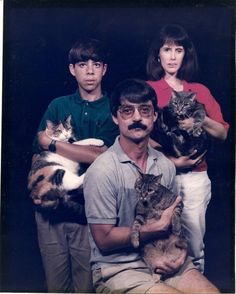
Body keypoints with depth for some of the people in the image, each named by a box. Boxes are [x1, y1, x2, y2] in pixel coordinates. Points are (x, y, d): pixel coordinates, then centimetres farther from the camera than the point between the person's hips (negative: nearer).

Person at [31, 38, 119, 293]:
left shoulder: (114, 110, 1)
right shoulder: (58, 106, 10)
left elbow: (103, 157, -13)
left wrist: (52, 143, -9)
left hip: (90, 210, -2)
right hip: (50, 205, 2)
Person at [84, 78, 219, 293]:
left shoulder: (166, 165, 3)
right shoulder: (102, 171, -17)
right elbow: (104, 240, -14)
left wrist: (180, 252, -7)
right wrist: (160, 226, -15)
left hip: (163, 261, 5)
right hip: (118, 269, -5)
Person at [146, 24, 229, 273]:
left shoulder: (201, 91, 12)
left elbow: (222, 133, 8)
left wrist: (201, 120, -11)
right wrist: (170, 159, -15)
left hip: (196, 175, 3)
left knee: (194, 239, 5)